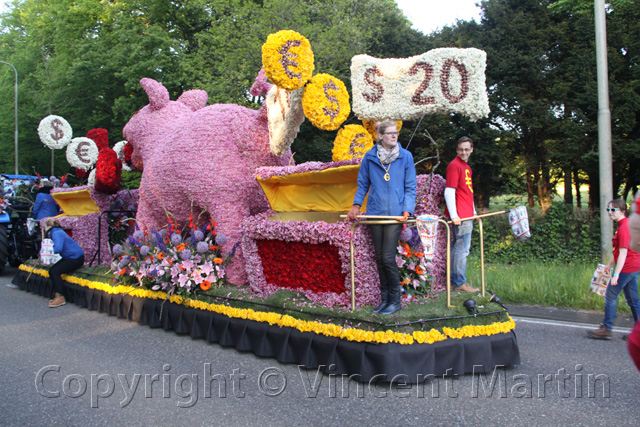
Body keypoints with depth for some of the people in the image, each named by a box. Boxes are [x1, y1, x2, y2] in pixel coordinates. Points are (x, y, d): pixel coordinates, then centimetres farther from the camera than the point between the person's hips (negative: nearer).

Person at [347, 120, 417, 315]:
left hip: (395, 214, -3)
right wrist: (356, 206, 3)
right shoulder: (370, 157, 3)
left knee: (388, 257, -8)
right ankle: (385, 298, 20)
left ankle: (395, 300, 7)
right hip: (375, 212, 3)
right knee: (380, 258, 8)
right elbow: (363, 184, 12)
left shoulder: (405, 156, -1)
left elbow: (410, 187, 1)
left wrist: (407, 210, -9)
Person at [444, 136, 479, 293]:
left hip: (467, 215, 9)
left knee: (458, 248, 14)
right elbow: (449, 192, -18)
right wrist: (453, 215, -24)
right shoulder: (454, 165, -11)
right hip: (460, 216, -9)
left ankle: (455, 280, 22)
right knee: (462, 249, -4)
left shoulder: (467, 167, 17)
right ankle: (459, 283, 4)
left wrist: (473, 212, 25)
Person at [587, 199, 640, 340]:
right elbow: (618, 250, 22)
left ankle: (606, 329, 3)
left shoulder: (624, 228, -19)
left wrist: (616, 274, -24)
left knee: (610, 296, -3)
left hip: (627, 267, -10)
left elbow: (623, 252, -23)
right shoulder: (625, 224, 13)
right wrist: (610, 265, 28)